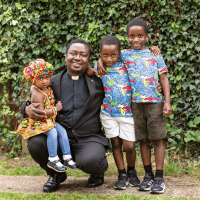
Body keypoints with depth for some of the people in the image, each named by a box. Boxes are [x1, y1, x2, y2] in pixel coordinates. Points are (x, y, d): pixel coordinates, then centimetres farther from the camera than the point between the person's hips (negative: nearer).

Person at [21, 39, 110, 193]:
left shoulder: (97, 81, 6)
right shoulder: (53, 82, 10)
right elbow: (34, 102, 10)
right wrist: (28, 109, -13)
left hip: (88, 139, -2)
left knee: (90, 161, -34)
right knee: (35, 143, -26)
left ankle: (98, 172, 10)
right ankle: (56, 174, 7)